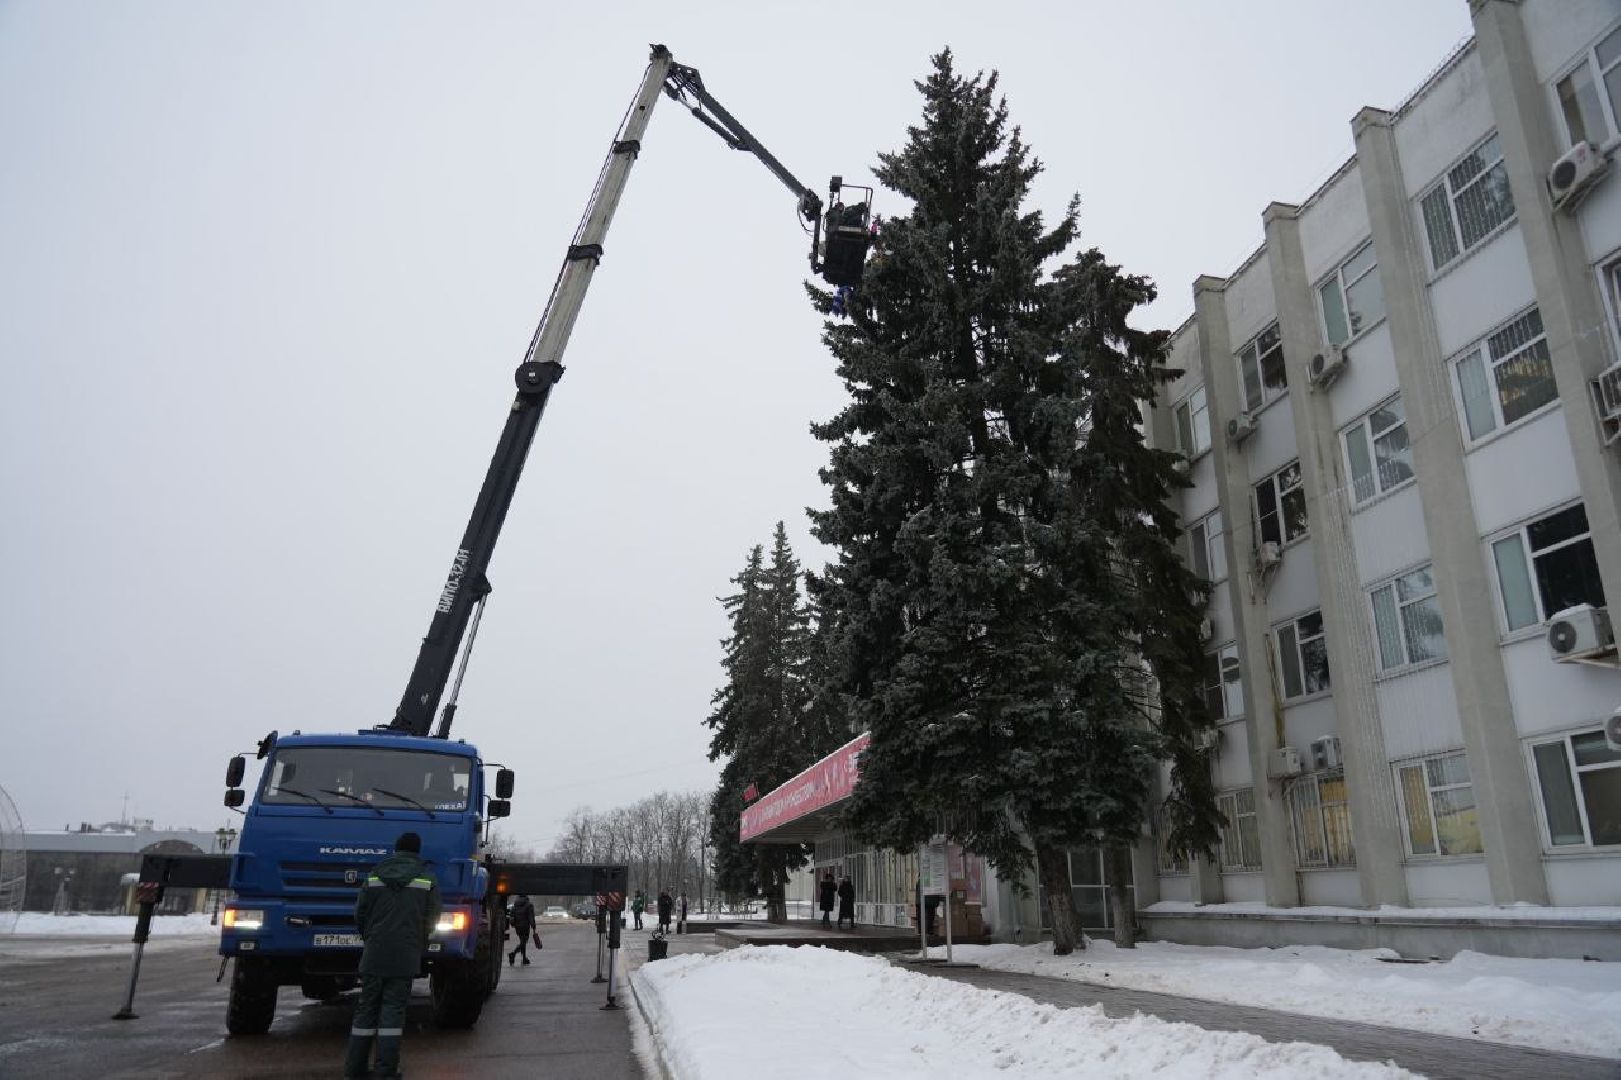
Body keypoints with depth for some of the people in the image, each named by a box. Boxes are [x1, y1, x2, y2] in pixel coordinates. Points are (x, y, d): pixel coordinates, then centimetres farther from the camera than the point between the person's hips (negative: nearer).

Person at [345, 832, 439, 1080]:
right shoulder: (427, 878, 1)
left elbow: (360, 913, 7)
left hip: (374, 953, 2)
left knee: (366, 1007, 10)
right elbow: (431, 919, 2)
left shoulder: (375, 875, 7)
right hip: (406, 956, -2)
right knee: (394, 1008, 1)